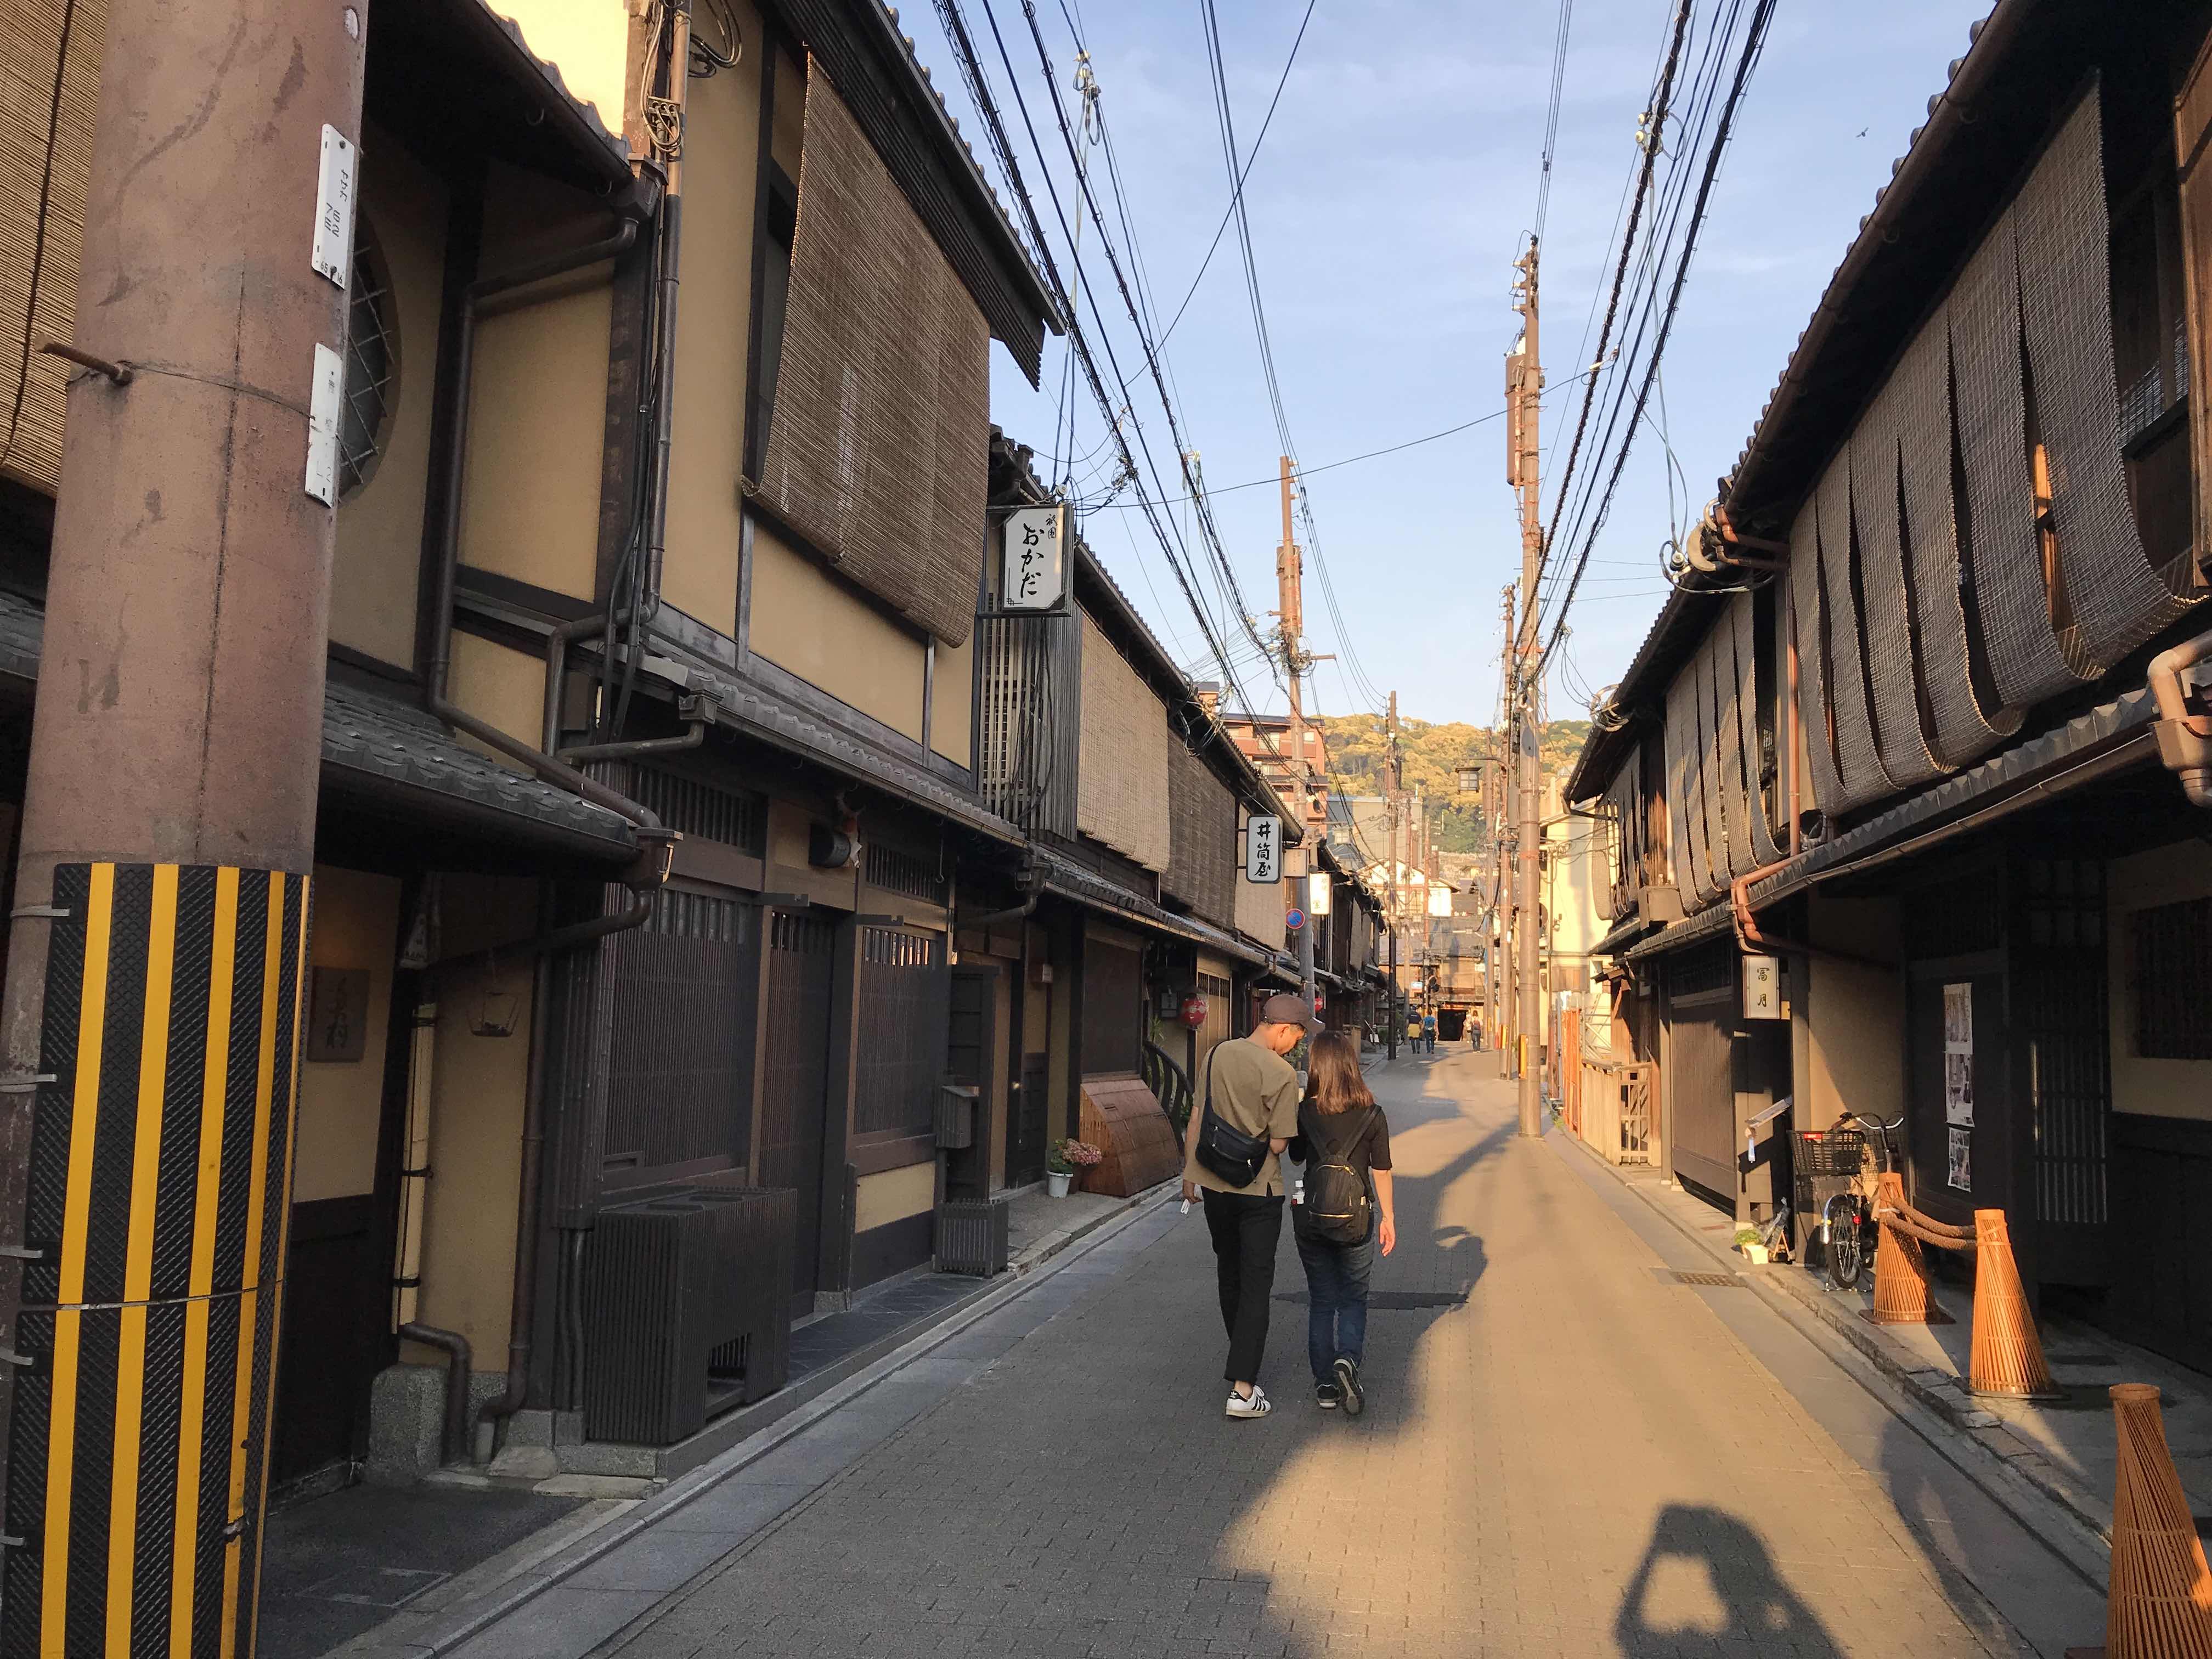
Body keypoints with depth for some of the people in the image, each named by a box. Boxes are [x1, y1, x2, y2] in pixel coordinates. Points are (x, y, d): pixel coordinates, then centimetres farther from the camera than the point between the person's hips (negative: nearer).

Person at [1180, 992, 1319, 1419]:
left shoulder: (1217, 1054, 1)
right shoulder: (1281, 1073, -18)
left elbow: (1196, 1117, 7)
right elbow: (1278, 1144, -16)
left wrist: (1189, 1171, 16)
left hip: (1212, 1183, 6)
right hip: (1258, 1190, -6)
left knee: (1230, 1275, 21)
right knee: (1256, 1284, 0)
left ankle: (1244, 1362, 37)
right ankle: (1242, 1388, -5)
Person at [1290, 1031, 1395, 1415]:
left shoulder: (1304, 1112, -7)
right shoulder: (1372, 1116, -7)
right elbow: (1382, 1172, -2)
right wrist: (1388, 1219, 8)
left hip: (1309, 1216, 1)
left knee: (1321, 1300, 13)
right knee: (1354, 1298, 15)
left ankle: (1325, 1384, 13)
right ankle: (1348, 1359, -10)